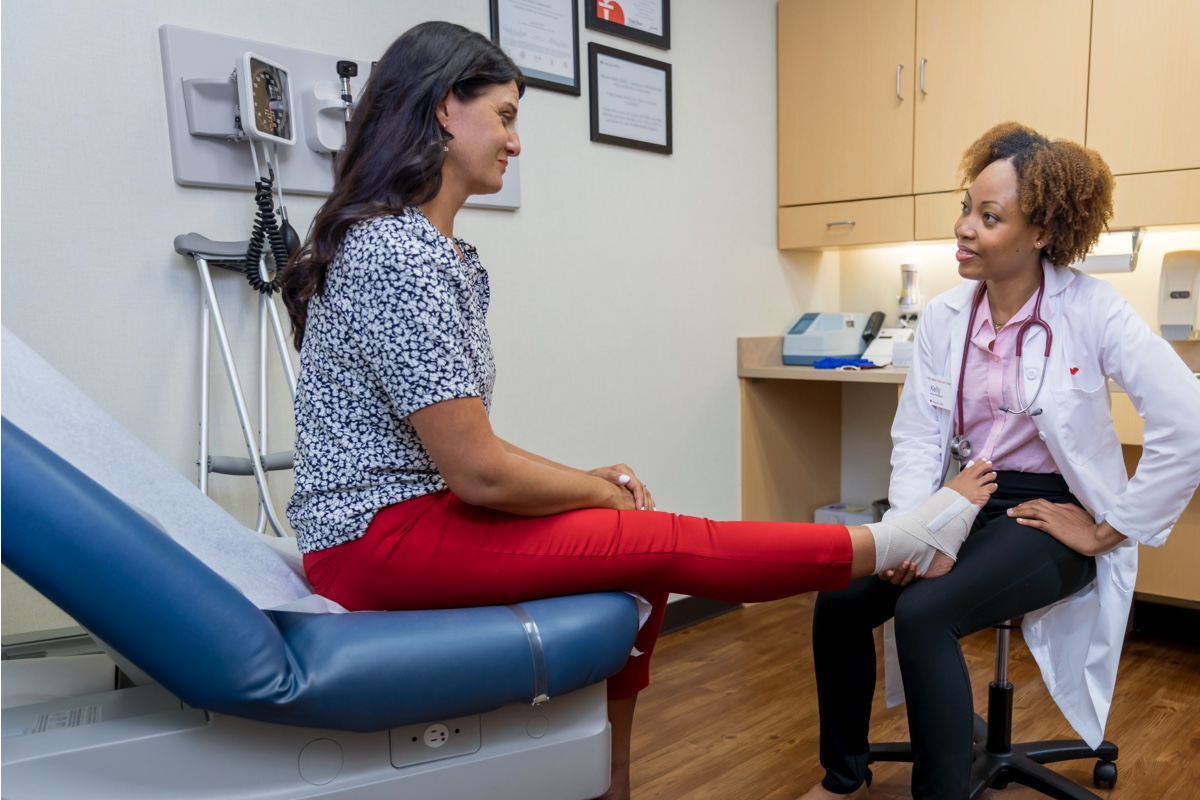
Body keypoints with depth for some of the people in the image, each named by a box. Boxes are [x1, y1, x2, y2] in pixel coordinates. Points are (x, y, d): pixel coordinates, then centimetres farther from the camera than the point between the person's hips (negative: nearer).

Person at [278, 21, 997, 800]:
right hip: (381, 536, -9)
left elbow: (458, 445, 11)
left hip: (418, 510, 9)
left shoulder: (445, 254, 11)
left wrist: (581, 478, 2)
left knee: (637, 556, 8)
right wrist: (598, 491, -6)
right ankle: (893, 545, 9)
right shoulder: (394, 254, -21)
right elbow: (479, 471, -22)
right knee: (669, 543, -8)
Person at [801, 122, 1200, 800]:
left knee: (922, 613, -28)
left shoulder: (1090, 309, -13)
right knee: (839, 599, -11)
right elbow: (919, 435, -1)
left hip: (1047, 513, -5)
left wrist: (1108, 532, -15)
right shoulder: (945, 315, 1)